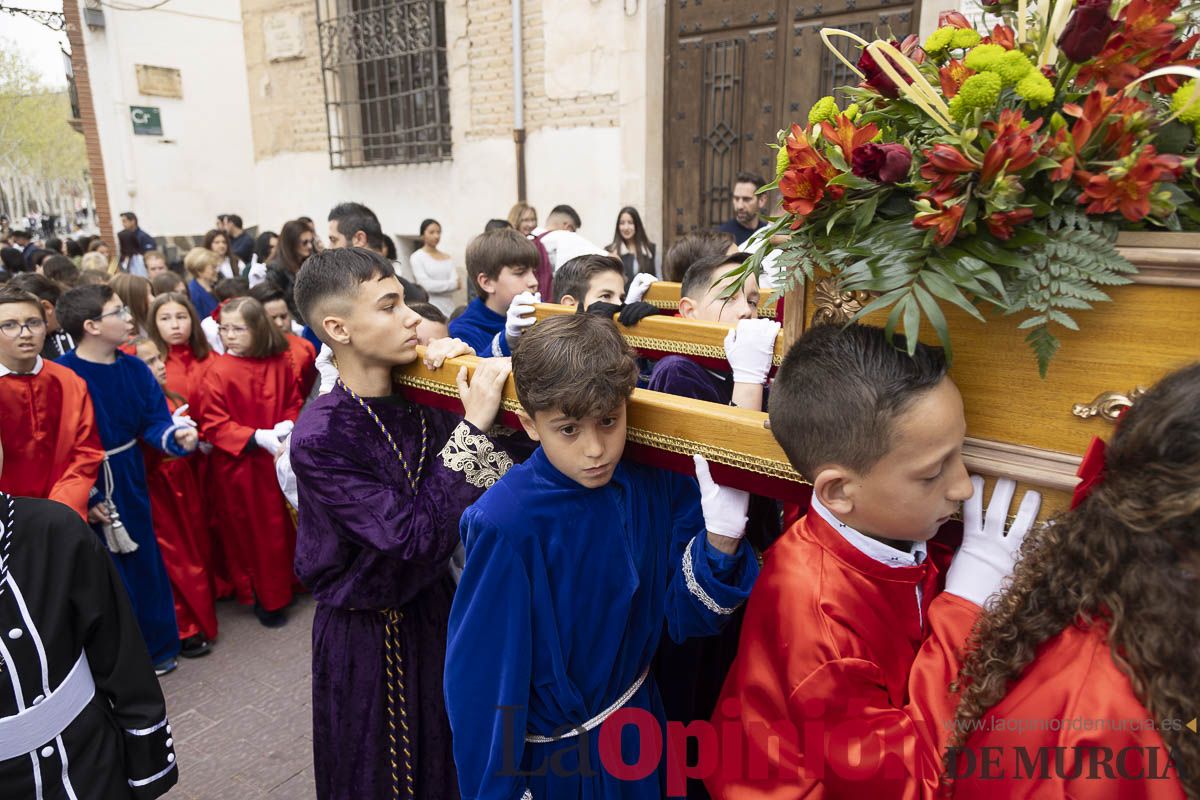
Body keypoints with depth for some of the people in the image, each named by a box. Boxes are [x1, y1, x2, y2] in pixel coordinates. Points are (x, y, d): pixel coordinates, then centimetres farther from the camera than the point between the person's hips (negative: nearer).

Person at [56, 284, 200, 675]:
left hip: (130, 482, 6)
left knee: (145, 561, 16)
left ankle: (157, 647, 34)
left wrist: (176, 436, -23)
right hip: (87, 490, -5)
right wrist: (84, 500, -17)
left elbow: (154, 420, -1)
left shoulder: (134, 368, -1)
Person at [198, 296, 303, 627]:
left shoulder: (279, 363, -2)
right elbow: (213, 425, -13)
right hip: (240, 466, -3)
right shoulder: (217, 373, -13)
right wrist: (258, 437, -22)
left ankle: (290, 581, 34)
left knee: (286, 524, 13)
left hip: (280, 458, 3)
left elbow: (295, 401, 10)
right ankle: (266, 599, 25)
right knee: (253, 532, 9)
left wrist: (289, 424, -11)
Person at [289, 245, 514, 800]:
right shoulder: (319, 439, -25)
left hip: (436, 607, 5)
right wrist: (472, 426, -33)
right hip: (367, 635, -5)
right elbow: (416, 536, -31)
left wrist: (476, 375, -20)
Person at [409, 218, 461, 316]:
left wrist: (436, 286, -12)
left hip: (449, 309, 4)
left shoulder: (448, 258, 12)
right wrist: (454, 284, -6)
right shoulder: (417, 257, -1)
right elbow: (426, 285, -11)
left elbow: (456, 282, 2)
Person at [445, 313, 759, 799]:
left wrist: (720, 537, -28)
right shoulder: (507, 525, -29)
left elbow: (686, 617, -12)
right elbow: (484, 675, -20)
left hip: (639, 724, 5)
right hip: (551, 755, -4)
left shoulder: (657, 486, -16)